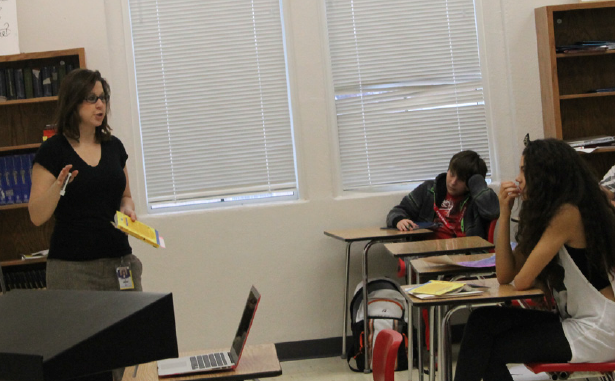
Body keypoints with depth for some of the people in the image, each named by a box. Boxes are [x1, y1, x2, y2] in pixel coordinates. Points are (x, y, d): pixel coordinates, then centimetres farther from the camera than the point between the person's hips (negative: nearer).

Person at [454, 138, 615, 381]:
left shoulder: (567, 213, -18)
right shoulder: (545, 212, 11)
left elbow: (522, 282, -19)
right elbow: (505, 276, 2)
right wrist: (505, 212, -1)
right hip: (571, 320, 8)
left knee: (486, 351, -7)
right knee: (482, 322, -4)